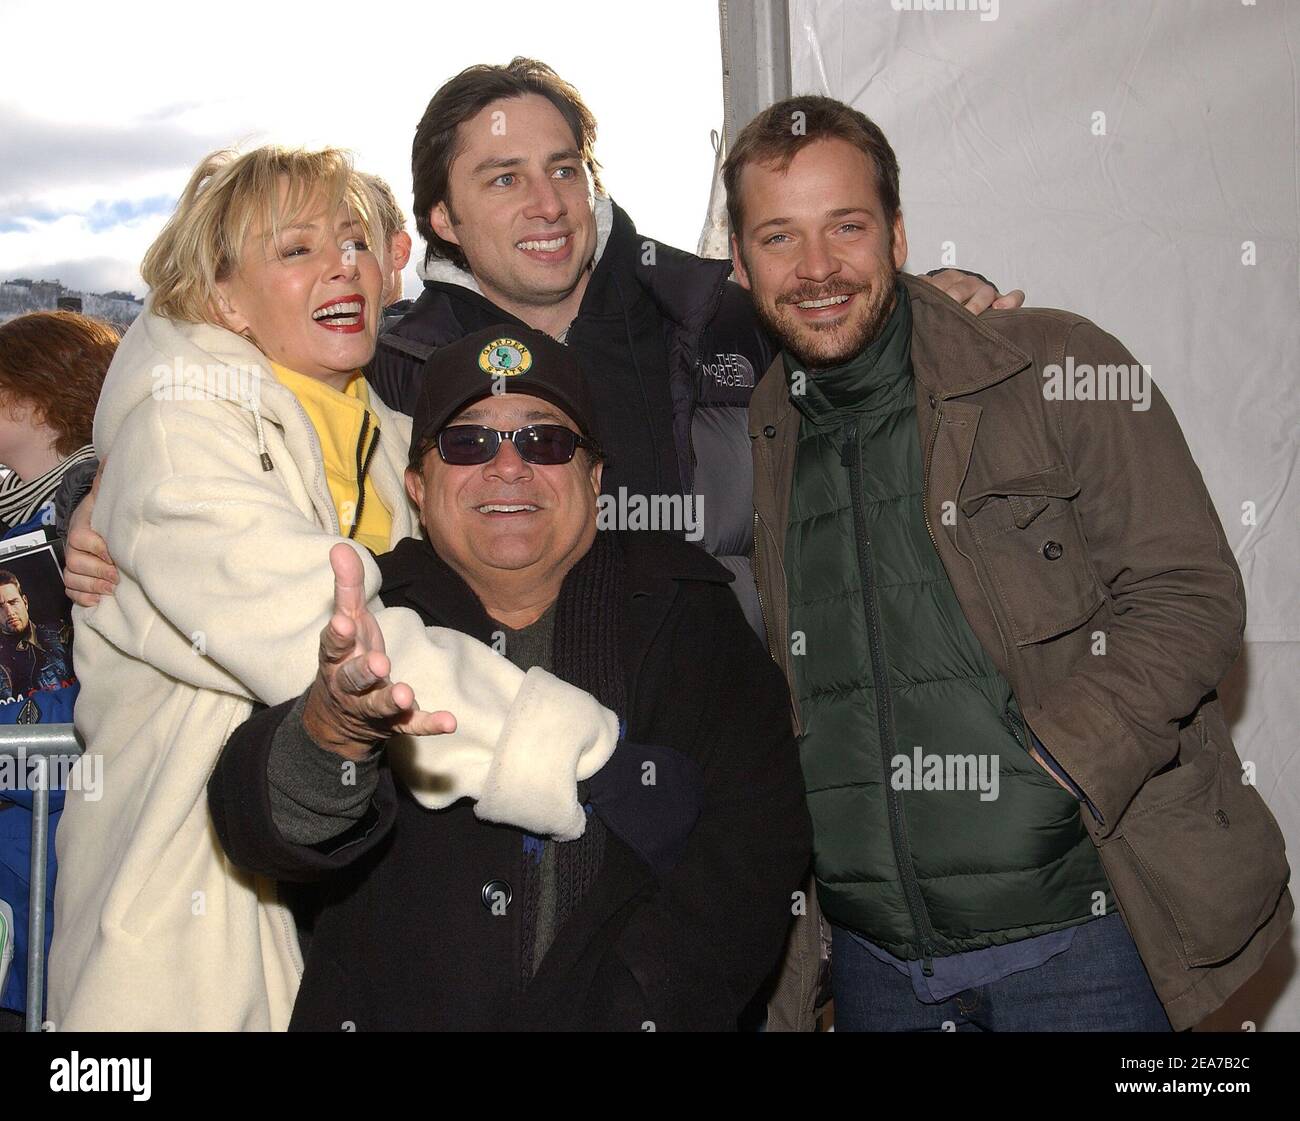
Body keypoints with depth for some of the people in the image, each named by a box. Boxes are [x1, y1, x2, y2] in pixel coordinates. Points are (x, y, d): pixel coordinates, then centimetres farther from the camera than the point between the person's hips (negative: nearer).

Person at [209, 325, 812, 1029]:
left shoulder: (689, 617, 7)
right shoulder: (360, 627, 5)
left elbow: (756, 845, -1)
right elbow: (255, 830, -11)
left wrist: (630, 1011, -14)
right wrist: (332, 729, -32)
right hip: (398, 1012, 2)